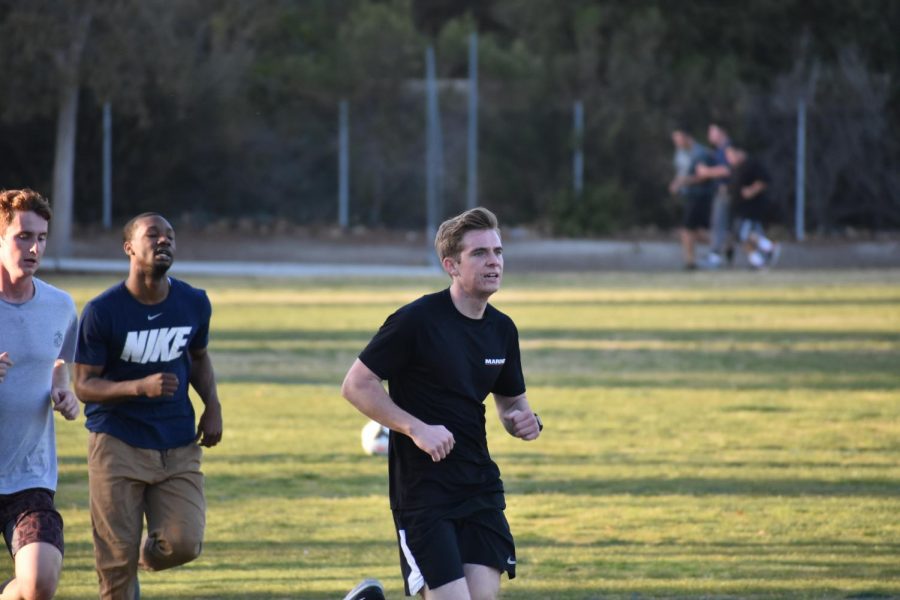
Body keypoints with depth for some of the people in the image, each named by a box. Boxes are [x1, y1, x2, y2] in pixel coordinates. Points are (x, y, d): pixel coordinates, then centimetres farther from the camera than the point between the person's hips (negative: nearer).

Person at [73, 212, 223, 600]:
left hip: (179, 447, 3)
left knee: (183, 544, -11)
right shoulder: (102, 312, -10)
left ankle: (144, 558, 24)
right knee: (117, 558, -4)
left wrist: (212, 405, 4)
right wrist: (141, 387, -25)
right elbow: (84, 385, -9)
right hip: (117, 444, -3)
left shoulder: (193, 304, 3)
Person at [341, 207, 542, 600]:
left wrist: (524, 420, -1)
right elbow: (356, 385, -10)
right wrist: (416, 429, -19)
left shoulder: (502, 329, 8)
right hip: (423, 490, -6)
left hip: (481, 486, 6)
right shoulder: (417, 320, -12)